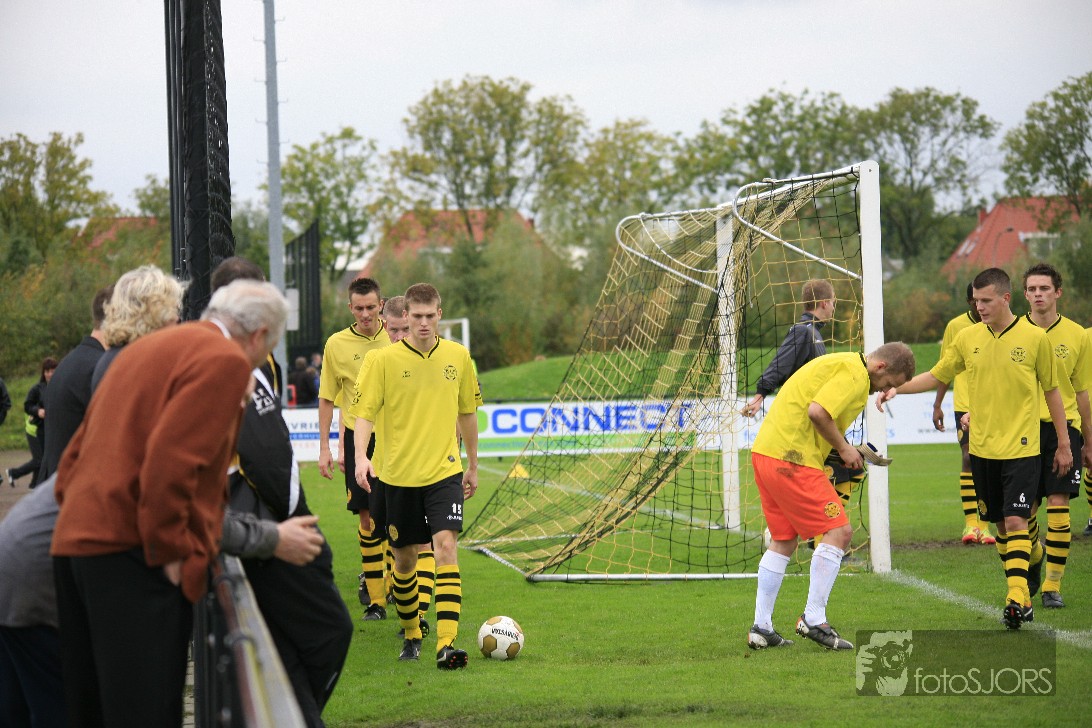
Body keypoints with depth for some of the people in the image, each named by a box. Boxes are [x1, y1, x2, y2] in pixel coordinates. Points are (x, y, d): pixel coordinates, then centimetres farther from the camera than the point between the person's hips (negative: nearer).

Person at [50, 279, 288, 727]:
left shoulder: (147, 349, 23)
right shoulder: (225, 360, -6)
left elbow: (76, 453, 24)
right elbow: (171, 459, -19)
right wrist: (170, 551, -13)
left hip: (74, 543, 9)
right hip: (130, 552, -9)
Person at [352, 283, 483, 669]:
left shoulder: (458, 356, 3)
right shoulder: (383, 359, -5)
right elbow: (364, 412, -7)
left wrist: (473, 465, 21)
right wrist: (361, 455, -24)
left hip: (444, 470, 0)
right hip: (398, 473, 0)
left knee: (445, 545, -17)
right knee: (404, 558, 9)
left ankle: (446, 644, -23)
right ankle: (411, 634, 32)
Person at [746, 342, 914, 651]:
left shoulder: (841, 364, 20)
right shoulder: (855, 375, -12)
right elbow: (817, 411, -23)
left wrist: (844, 448, 13)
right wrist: (843, 448, -9)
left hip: (765, 451, 11)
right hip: (791, 457, -11)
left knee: (783, 541, 16)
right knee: (839, 531, -6)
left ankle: (761, 627, 17)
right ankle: (814, 620, -6)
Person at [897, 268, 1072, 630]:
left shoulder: (1034, 337, -5)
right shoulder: (968, 338, 2)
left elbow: (1051, 391, 3)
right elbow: (935, 376, 12)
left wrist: (1063, 443, 6)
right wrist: (894, 387, -2)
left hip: (1021, 447, -4)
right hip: (982, 448, 4)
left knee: (1015, 520, -14)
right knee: (1000, 524, 8)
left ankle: (1016, 597, -18)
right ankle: (1021, 598, 16)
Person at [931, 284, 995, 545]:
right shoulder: (955, 326, 2)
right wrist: (937, 405, 9)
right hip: (965, 404, -1)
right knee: (969, 458, -12)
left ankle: (984, 525, 8)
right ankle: (970, 523, -9)